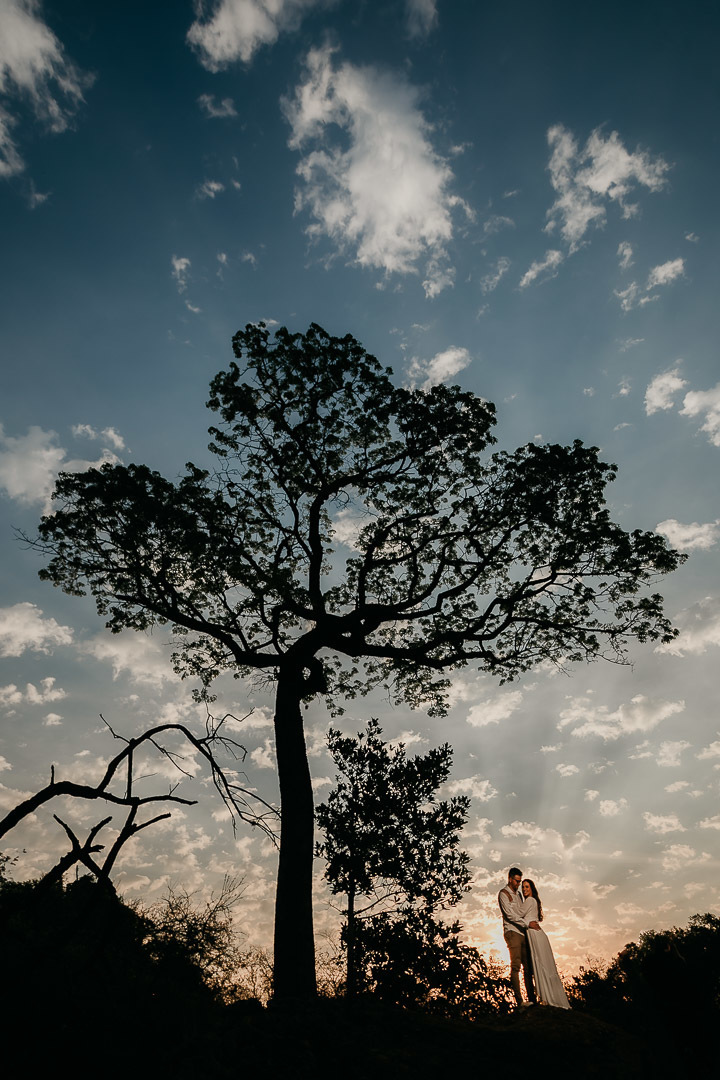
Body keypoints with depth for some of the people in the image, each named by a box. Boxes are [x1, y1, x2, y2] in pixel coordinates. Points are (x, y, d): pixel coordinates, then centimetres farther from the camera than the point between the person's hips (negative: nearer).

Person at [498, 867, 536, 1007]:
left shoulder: (518, 894, 23)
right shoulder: (503, 893, -2)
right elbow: (509, 914, -11)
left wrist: (534, 922, 11)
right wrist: (527, 923, -14)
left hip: (522, 932, 8)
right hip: (512, 932, -8)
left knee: (528, 966, 4)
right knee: (515, 966, -11)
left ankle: (532, 999, 5)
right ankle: (519, 1001, -14)